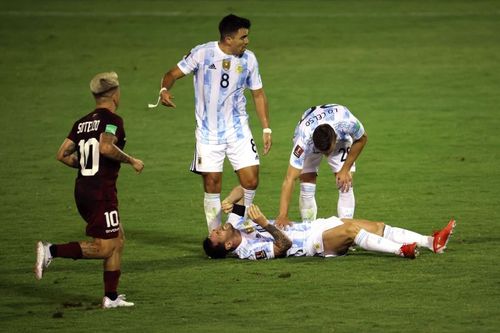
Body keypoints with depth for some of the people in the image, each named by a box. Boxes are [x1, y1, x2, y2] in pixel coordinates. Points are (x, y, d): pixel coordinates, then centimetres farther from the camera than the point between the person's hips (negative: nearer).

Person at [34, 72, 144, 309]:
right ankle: (51, 251, -14)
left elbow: (62, 154, 10)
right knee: (104, 248, -4)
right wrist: (131, 161, -15)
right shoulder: (112, 120, -10)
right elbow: (106, 147, -28)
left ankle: (111, 297, 15)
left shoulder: (82, 123, 12)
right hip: (102, 192, -8)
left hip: (82, 190, 9)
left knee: (118, 239, 16)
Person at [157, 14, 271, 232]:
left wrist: (266, 128, 6)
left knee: (250, 180, -7)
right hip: (208, 131, -2)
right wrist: (164, 90, -29)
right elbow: (174, 74, -7)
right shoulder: (202, 54, -11)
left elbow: (258, 94, 9)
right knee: (212, 183, 0)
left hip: (238, 130, 2)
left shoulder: (248, 59, 0)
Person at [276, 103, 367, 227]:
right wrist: (282, 216, -49)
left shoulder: (348, 123, -42)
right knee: (307, 189, -13)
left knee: (345, 187, -11)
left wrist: (346, 170, -17)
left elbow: (362, 139, -16)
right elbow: (290, 179, -43)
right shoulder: (304, 140, -44)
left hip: (341, 135, 1)